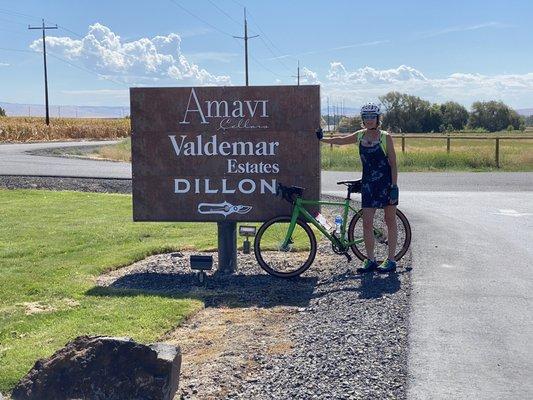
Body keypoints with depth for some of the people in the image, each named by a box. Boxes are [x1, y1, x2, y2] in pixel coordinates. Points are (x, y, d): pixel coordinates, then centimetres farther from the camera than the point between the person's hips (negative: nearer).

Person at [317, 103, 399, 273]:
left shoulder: (385, 137, -7)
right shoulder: (360, 136, 5)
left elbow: (393, 163, -8)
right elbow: (340, 140, 22)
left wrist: (394, 186, -13)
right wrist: (321, 139, 18)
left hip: (386, 182, -4)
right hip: (368, 183, 4)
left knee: (390, 221, 4)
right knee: (367, 223, 1)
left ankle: (391, 260, 10)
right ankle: (370, 260, 10)